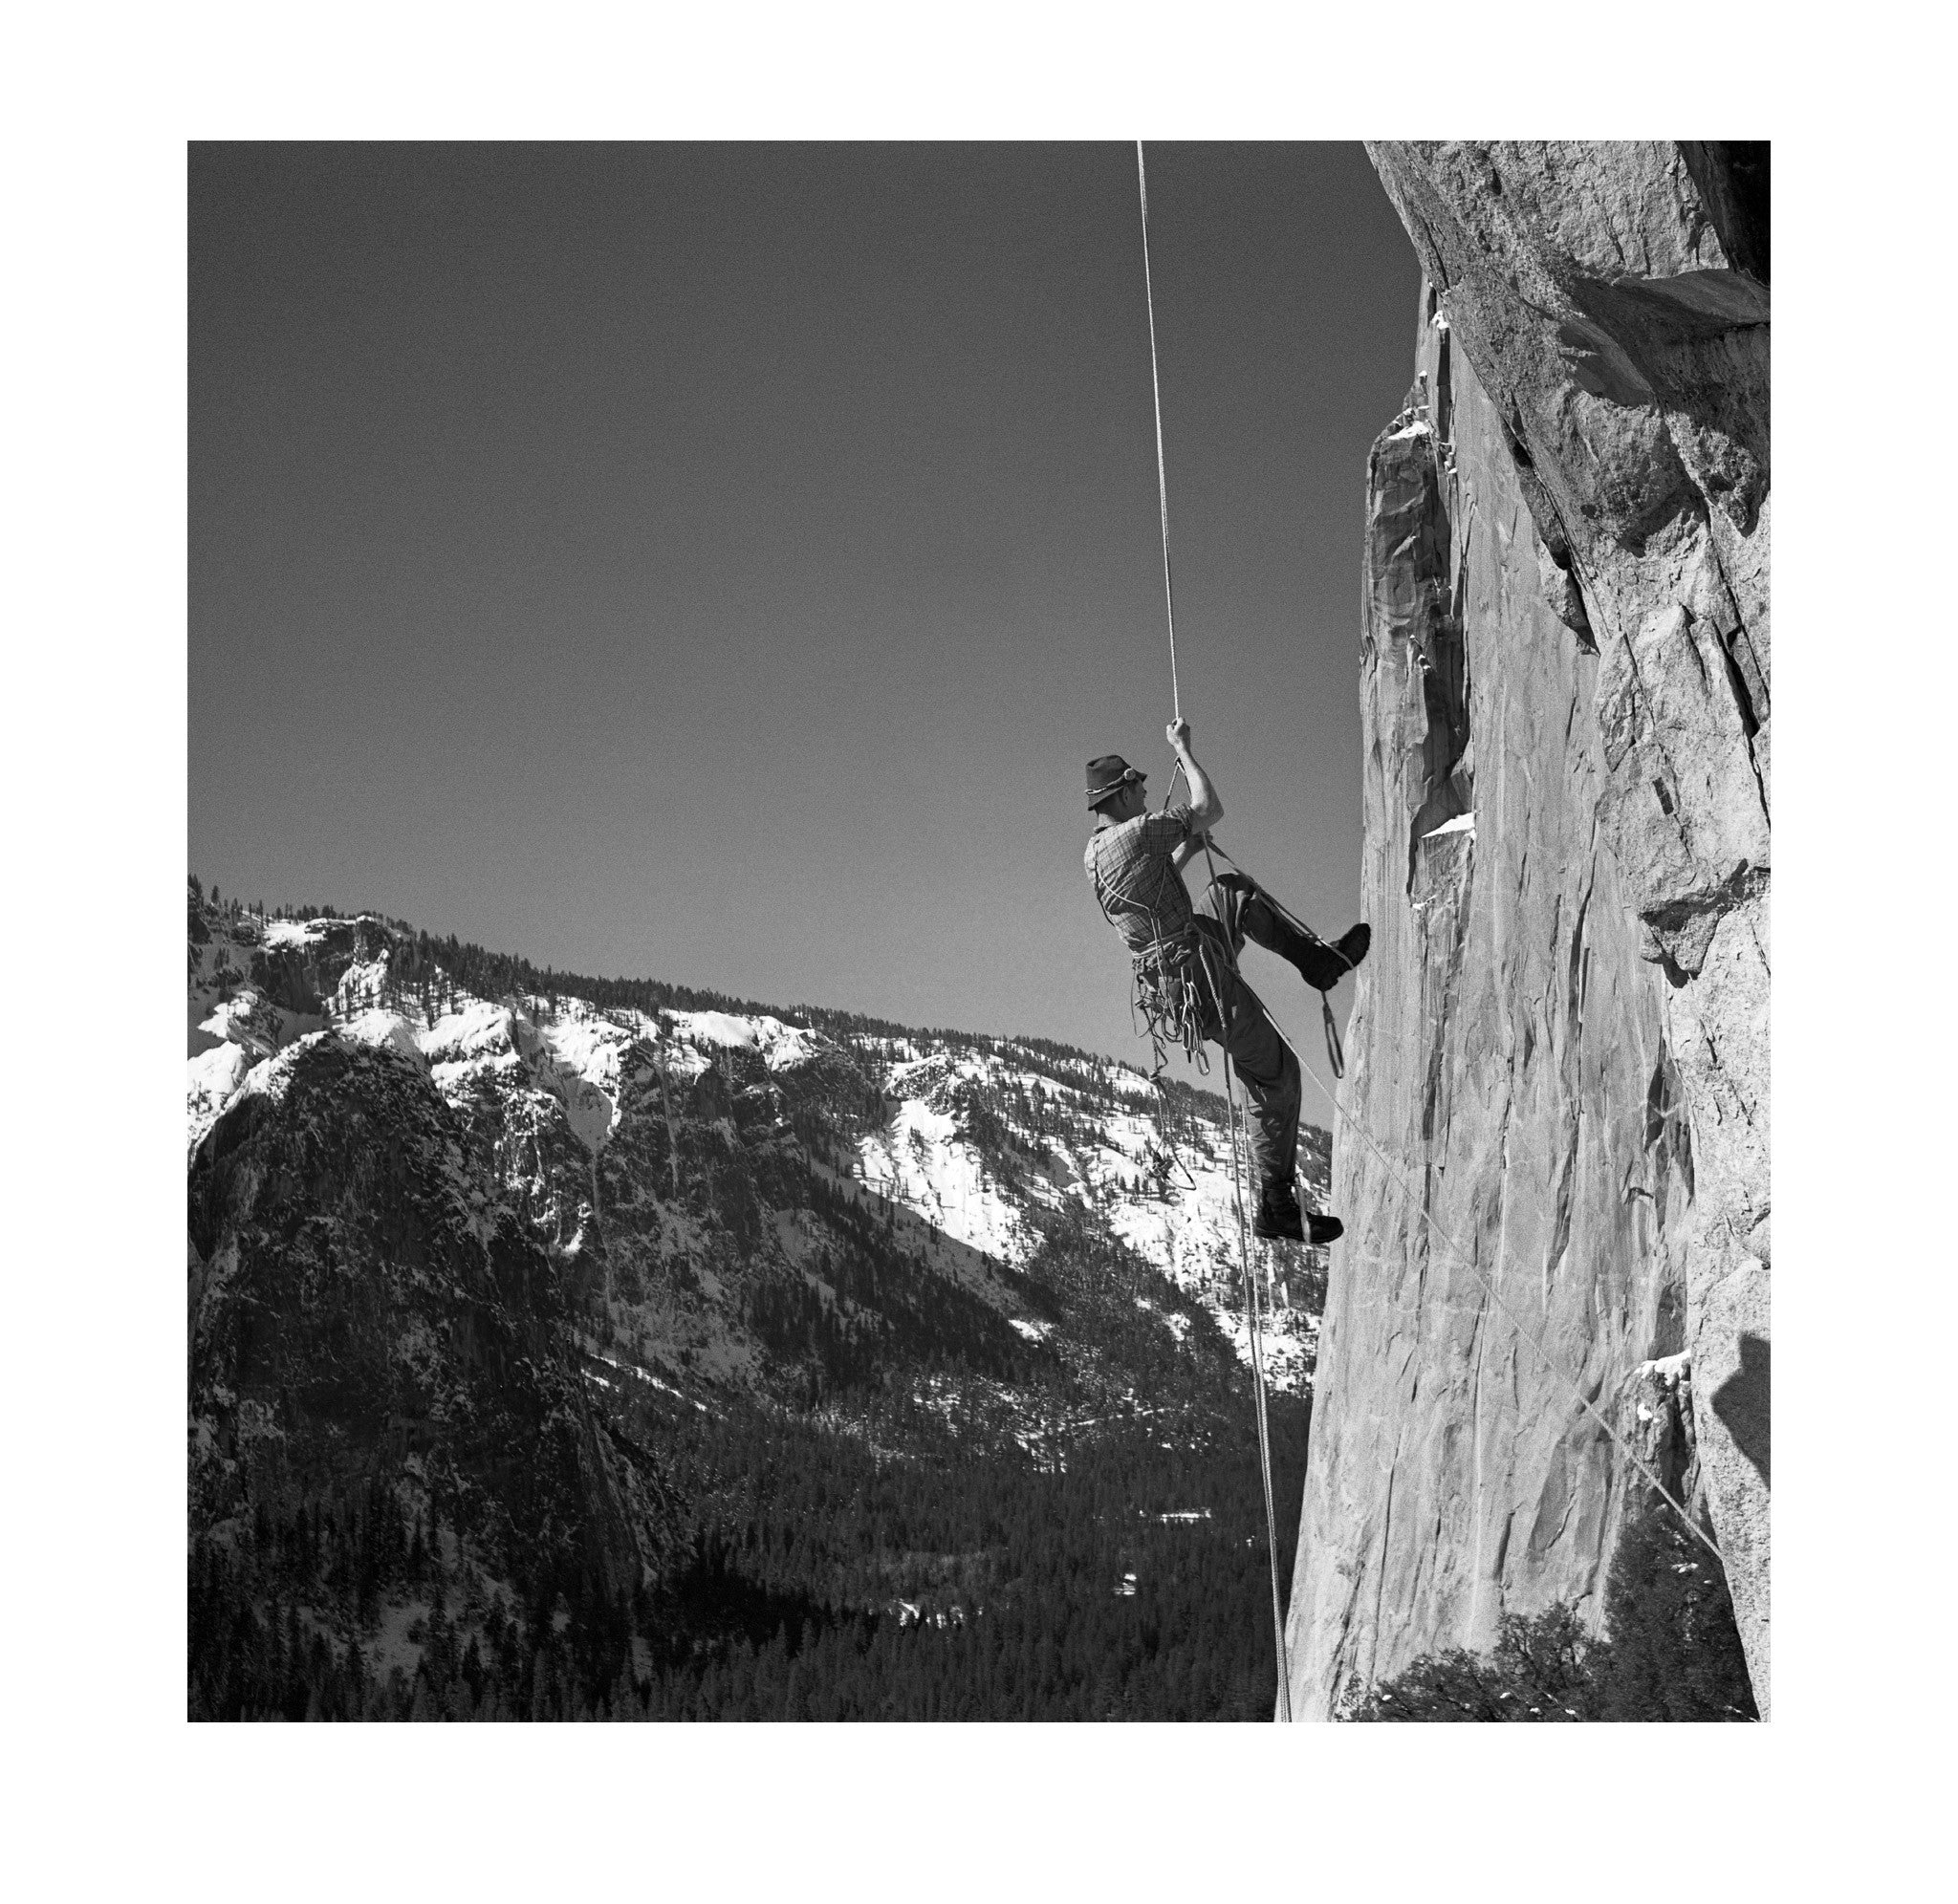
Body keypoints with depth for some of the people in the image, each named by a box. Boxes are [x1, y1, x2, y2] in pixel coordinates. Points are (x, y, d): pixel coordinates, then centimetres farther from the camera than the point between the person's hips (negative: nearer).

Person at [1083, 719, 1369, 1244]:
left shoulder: (1093, 853, 7)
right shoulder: (1136, 833, -21)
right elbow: (1211, 809, -11)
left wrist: (1188, 848, 21)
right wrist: (1183, 749, -2)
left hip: (1163, 980, 9)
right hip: (1201, 980, -9)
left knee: (1234, 890, 25)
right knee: (1275, 1075, 4)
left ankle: (1317, 958, 32)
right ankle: (1278, 1206, 10)